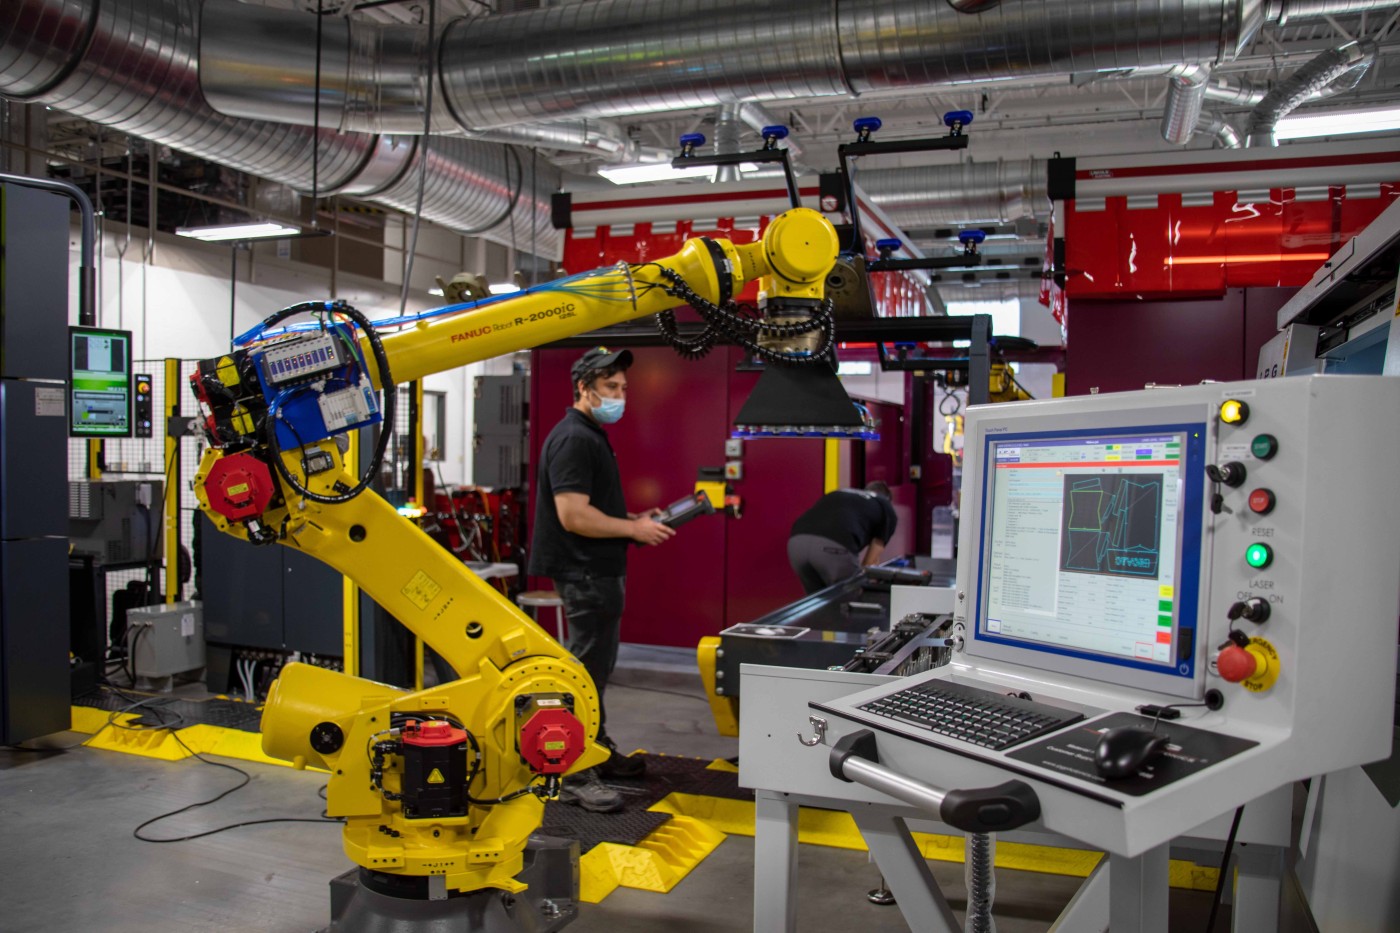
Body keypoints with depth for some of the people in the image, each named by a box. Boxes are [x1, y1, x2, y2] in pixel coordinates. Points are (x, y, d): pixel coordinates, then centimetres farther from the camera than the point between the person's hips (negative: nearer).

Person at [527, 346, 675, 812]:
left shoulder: (593, 436, 16)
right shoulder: (573, 439, -18)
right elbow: (573, 515, -25)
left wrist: (635, 520, 10)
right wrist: (634, 530, -17)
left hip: (599, 570, 11)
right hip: (585, 573, -11)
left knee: (598, 665, 19)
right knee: (586, 669, -6)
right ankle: (574, 775, 1)